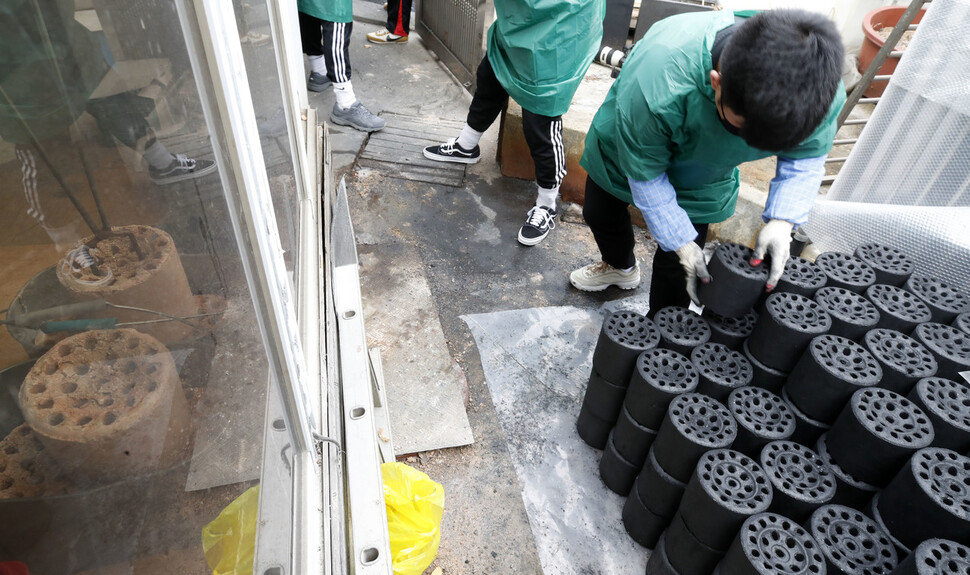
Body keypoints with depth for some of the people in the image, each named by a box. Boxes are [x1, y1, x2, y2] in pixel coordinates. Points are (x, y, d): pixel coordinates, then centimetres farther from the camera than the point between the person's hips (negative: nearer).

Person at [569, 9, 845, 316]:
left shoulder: (822, 90, -33)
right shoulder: (656, 85, -47)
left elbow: (807, 154, -12)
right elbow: (645, 173, -30)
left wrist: (782, 220, -29)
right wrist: (681, 242, -26)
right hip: (626, 146, -1)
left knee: (676, 268, -1)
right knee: (600, 213, 22)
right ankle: (621, 267, 57)